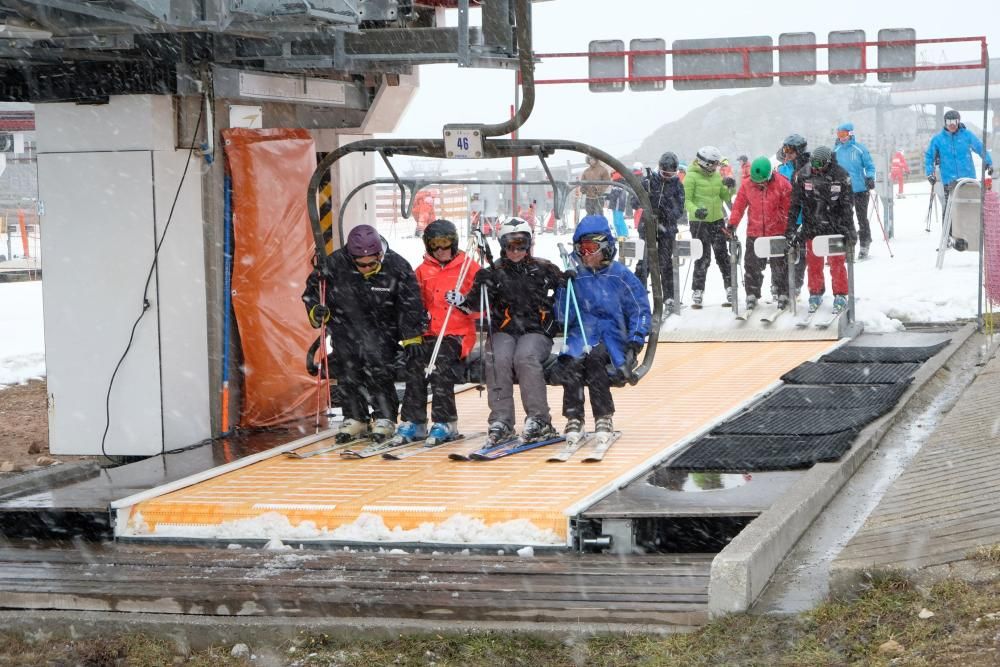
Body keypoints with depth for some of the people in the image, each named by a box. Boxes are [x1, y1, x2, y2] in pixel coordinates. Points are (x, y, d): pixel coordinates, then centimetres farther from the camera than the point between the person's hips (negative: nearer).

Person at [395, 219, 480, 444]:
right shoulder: (423, 270, 17)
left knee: (440, 369, -27)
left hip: (457, 334, -4)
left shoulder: (469, 267, 5)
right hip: (428, 333, 4)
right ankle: (412, 422, -13)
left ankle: (444, 423, -20)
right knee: (414, 368, -19)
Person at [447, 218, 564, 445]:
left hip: (536, 331, -1)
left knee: (525, 358, -32)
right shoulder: (496, 272, 11)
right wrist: (463, 300, -16)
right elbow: (479, 304, 3)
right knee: (497, 359, -29)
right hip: (504, 330, 1)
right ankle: (501, 421, -27)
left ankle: (539, 420, -29)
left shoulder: (543, 269, 10)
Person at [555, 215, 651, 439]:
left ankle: (604, 417, -31)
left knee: (593, 357, -36)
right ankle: (574, 418, -28)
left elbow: (640, 310, 7)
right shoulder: (574, 277, 11)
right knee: (570, 364, -33)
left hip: (611, 335, -2)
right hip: (580, 335, 2)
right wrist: (565, 289, -8)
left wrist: (635, 343, -3)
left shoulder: (620, 275, 7)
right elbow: (563, 318, 8)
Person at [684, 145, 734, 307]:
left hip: (717, 220, 5)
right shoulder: (692, 176, -8)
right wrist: (695, 210, -29)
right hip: (699, 222, -5)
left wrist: (730, 188, -5)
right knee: (703, 258, -3)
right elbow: (686, 200, -11)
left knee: (722, 255, 6)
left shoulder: (716, 176, 10)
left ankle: (731, 288, 12)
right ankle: (697, 292, 6)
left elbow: (725, 197, 15)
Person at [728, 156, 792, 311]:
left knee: (780, 266, 5)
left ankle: (782, 294, 16)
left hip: (777, 233, -2)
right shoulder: (746, 185, -3)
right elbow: (738, 206, 4)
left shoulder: (782, 184, -9)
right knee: (752, 266, 6)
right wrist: (732, 224, -3)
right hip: (754, 233, 2)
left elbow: (788, 208, -5)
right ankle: (752, 295, 16)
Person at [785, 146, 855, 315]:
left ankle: (840, 296, 12)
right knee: (813, 263, 9)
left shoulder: (841, 176, -11)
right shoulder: (802, 175, -8)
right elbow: (795, 204, -4)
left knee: (837, 262, 1)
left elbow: (847, 205, -5)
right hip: (812, 228, 2)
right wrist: (791, 229, -8)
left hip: (835, 227, -2)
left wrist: (848, 229, -11)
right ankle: (815, 294, 24)